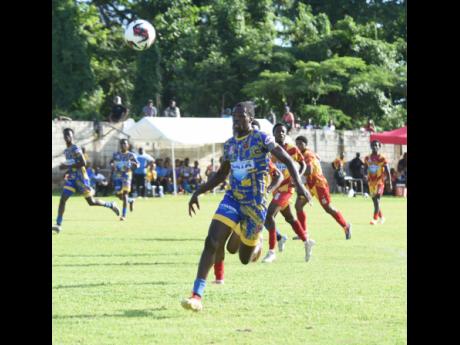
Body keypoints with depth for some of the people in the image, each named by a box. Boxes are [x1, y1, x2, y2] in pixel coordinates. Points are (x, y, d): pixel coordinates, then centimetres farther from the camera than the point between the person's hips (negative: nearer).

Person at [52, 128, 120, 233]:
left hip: (80, 177, -8)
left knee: (91, 202, 1)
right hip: (71, 178, 8)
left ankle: (111, 205, 24)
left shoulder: (76, 149, -14)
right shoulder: (66, 151, 14)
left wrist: (67, 166, -21)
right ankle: (58, 225, -10)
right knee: (62, 199, -8)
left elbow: (83, 163, -22)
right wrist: (67, 169, 10)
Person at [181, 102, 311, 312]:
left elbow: (287, 160, -7)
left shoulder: (261, 139, -7)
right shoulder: (229, 144, 10)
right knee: (212, 242, -16)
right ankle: (197, 295, -16)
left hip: (255, 204, -4)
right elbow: (221, 175, 22)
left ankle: (256, 245, 44)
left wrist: (298, 184, -21)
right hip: (233, 199, 4)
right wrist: (198, 193, 16)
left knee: (245, 258, 5)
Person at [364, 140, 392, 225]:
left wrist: (390, 183, -6)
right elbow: (365, 169, 13)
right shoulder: (367, 158, 7)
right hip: (371, 182, 5)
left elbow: (387, 171, -3)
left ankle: (375, 219, -17)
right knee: (374, 200, 11)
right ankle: (381, 217, 28)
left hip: (379, 182, -5)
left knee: (377, 199, -15)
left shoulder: (382, 158, -5)